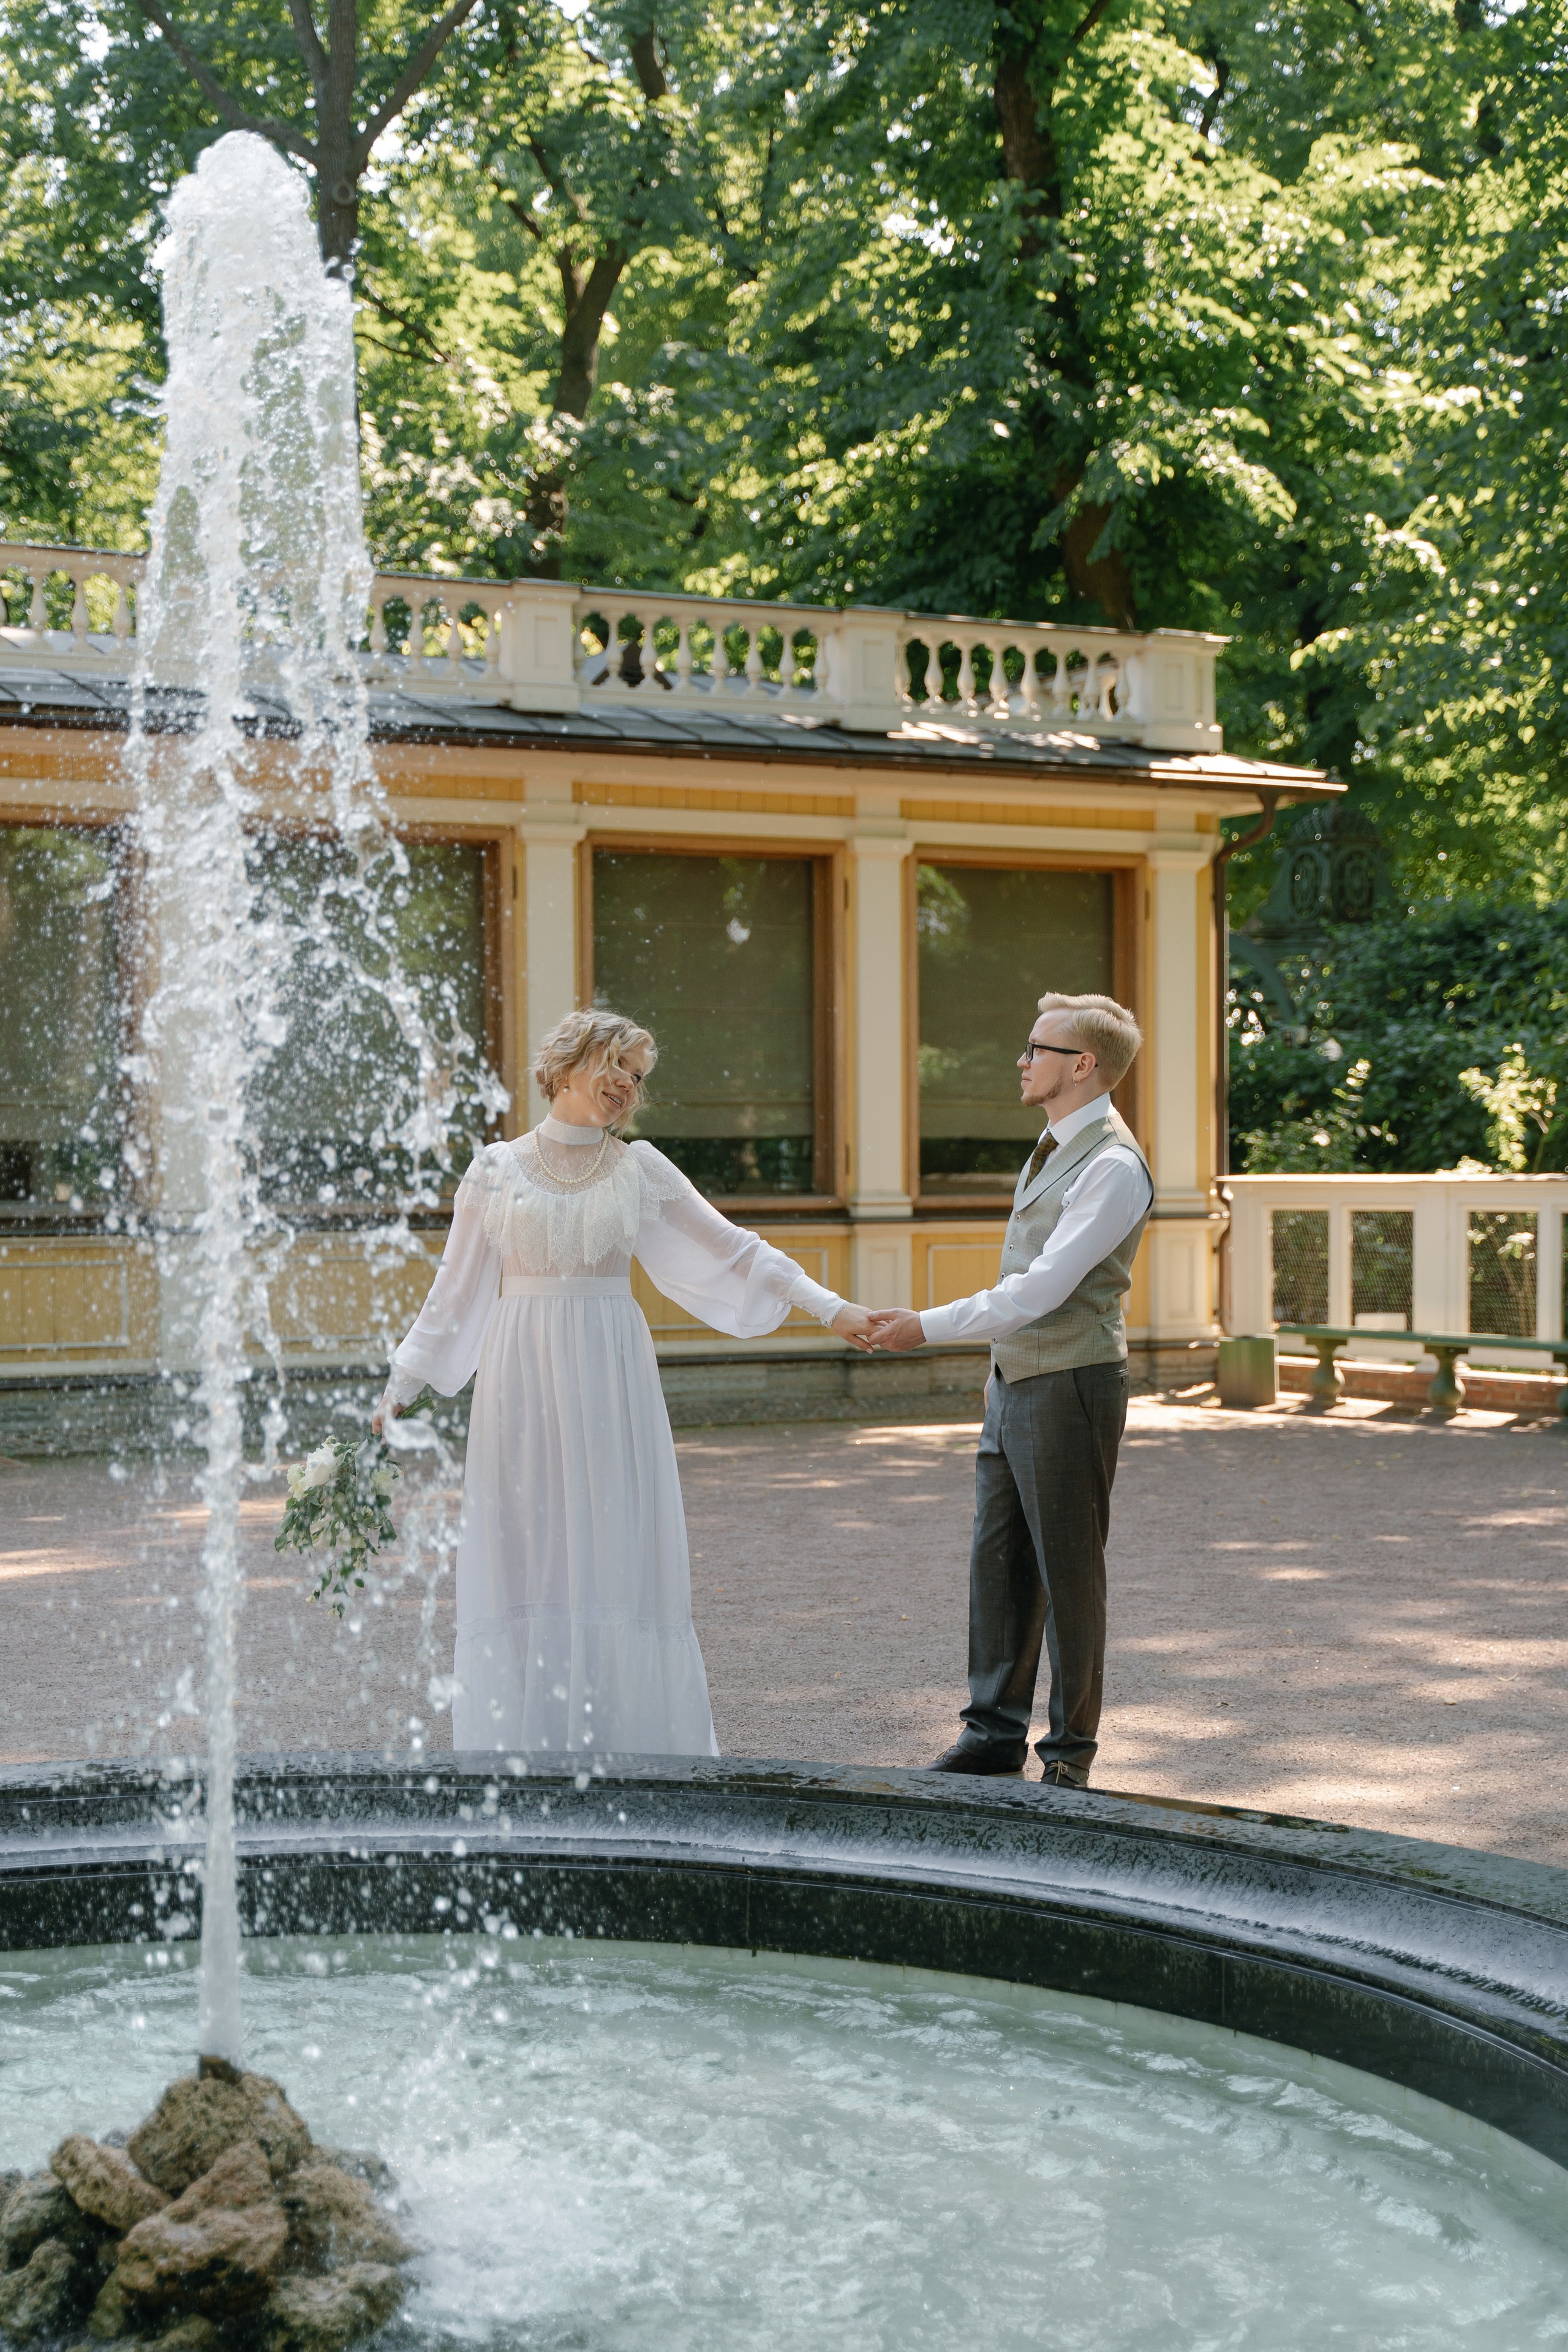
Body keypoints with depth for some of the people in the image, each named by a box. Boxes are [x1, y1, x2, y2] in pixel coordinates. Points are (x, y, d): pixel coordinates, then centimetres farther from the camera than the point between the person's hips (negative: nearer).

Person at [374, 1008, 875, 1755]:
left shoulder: (641, 1170, 7)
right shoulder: (497, 1171, 5)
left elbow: (733, 1251, 9)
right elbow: (457, 1291, 10)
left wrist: (829, 1307, 2)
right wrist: (402, 1385, 8)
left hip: (611, 1382, 1)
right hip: (523, 1379, -1)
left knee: (615, 1551, -1)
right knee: (525, 1559, 0)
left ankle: (621, 1741, 4)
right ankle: (527, 1744, 6)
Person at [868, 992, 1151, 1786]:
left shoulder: (1112, 1166, -16)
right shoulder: (1053, 1148, 14)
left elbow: (1043, 1288, -21)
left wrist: (927, 1327, -20)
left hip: (1070, 1385, -9)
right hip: (1015, 1381, 9)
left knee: (1067, 1570, 0)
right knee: (998, 1557, 10)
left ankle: (1070, 1753, 11)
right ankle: (996, 1731, 19)